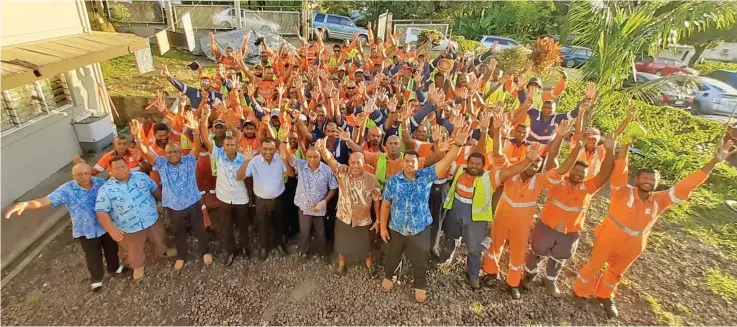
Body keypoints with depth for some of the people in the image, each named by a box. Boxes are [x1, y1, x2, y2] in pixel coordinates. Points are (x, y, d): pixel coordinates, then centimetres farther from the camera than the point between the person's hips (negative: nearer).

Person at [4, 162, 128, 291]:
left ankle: (114, 267, 54)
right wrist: (26, 204, -47)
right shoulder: (67, 189, -19)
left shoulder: (101, 182, -10)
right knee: (93, 256, 15)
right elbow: (47, 200, -29)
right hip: (86, 231, -2)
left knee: (112, 248, 24)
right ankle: (97, 278, 44)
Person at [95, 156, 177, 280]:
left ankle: (164, 251, 57)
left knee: (159, 240, 26)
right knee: (135, 252, 20)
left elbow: (155, 189, 7)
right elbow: (101, 211, -13)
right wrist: (112, 230, -17)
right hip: (129, 229, -2)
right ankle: (138, 266, 49)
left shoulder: (142, 177, -6)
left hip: (152, 221, 2)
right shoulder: (106, 189, -13)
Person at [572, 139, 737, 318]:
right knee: (594, 266, 12)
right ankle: (581, 292, 35)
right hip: (609, 238, -5)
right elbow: (619, 171, -36)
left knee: (616, 271, 24)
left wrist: (715, 161, -15)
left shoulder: (660, 200, -7)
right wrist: (626, 144, -48)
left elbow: (686, 186, -10)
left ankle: (604, 296, 48)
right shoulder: (623, 192, -21)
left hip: (633, 246, 5)